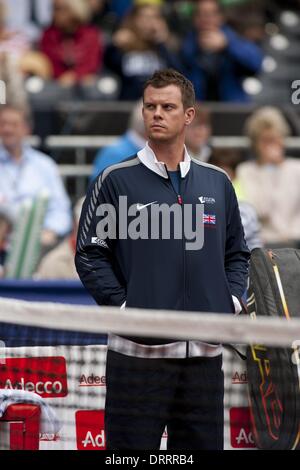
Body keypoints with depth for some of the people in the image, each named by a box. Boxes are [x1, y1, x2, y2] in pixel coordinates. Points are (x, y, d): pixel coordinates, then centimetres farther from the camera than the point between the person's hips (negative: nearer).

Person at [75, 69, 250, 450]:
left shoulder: (217, 183, 13)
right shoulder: (116, 180, 0)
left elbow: (236, 253, 21)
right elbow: (90, 254, -2)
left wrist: (231, 302, 6)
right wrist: (123, 307, -11)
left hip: (204, 353, 4)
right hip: (137, 351, -4)